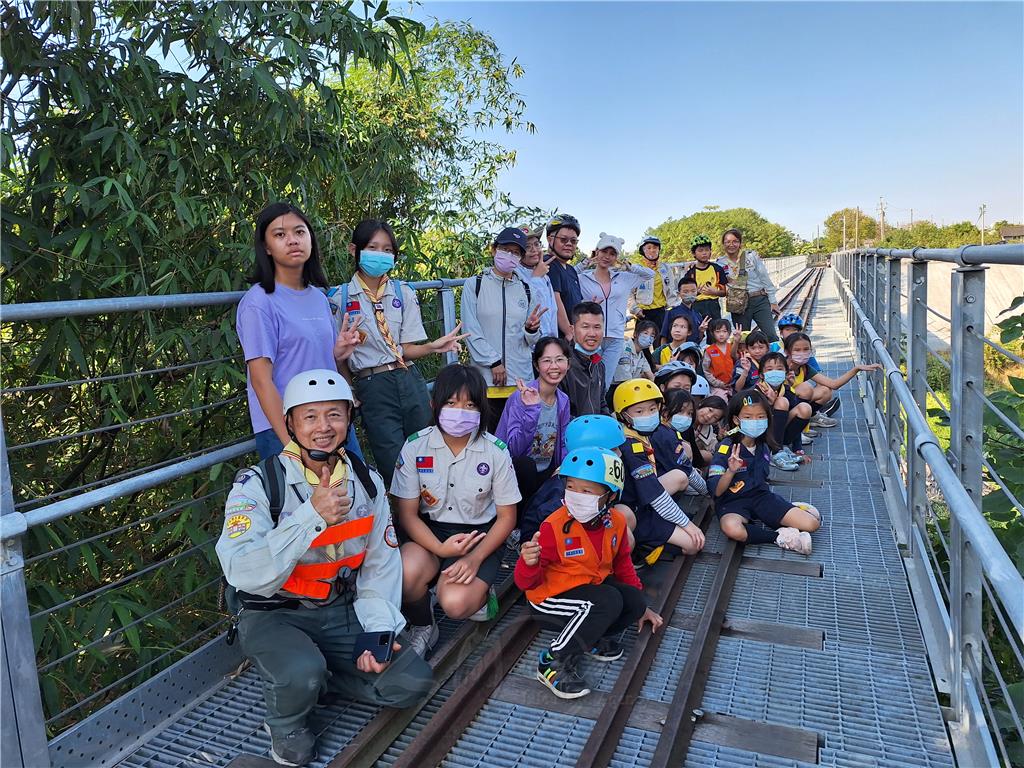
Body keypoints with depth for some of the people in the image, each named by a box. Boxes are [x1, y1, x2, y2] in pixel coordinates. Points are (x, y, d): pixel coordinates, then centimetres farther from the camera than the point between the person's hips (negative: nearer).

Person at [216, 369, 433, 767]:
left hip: (342, 611, 5)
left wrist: (379, 631, -8)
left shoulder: (367, 481, -1)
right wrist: (311, 515, -35)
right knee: (302, 674, -34)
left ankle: (317, 674, 13)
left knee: (412, 681, -8)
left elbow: (380, 565, 3)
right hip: (273, 613, -4)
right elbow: (243, 573, -30)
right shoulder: (258, 483, -16)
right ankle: (286, 723, 2)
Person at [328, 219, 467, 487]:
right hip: (371, 388, -3)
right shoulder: (339, 297, 0)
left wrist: (433, 346, -14)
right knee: (395, 470, -3)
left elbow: (407, 348, 4)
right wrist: (349, 395, -2)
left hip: (410, 381, 3)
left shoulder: (404, 293, 7)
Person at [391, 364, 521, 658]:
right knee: (406, 573, -32)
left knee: (454, 603, -28)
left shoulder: (496, 451, -9)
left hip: (479, 536, -1)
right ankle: (422, 627, 1)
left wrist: (475, 558, -18)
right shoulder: (415, 447, -8)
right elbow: (407, 514, -4)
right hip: (431, 533, 2)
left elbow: (507, 516, -3)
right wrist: (440, 549, -22)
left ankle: (480, 594, 10)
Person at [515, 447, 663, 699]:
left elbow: (622, 564, 13)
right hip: (550, 596, -6)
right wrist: (529, 563, -44)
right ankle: (554, 661, -17)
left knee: (635, 603, -17)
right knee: (608, 601, -29)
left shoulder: (616, 522, -7)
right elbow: (526, 583, -21)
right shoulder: (555, 526, -24)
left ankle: (591, 637, 8)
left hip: (592, 585, 6)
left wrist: (641, 605, 16)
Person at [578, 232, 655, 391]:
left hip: (616, 338, 3)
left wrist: (628, 266, 11)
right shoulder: (582, 279, 3)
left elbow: (650, 274, 23)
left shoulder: (624, 278, 15)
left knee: (605, 384, 1)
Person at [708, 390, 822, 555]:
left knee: (812, 523, -10)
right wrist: (731, 470, -33)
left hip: (761, 496, 5)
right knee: (732, 528, -40)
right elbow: (716, 491, -17)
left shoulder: (764, 447, 5)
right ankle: (778, 537, -20)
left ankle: (761, 525, -3)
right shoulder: (726, 448, -13)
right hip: (733, 502, -5)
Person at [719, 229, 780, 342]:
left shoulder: (752, 256, 0)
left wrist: (772, 301, 3)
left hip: (759, 300, -1)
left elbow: (765, 279, 3)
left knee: (771, 336, -9)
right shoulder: (721, 263, 4)